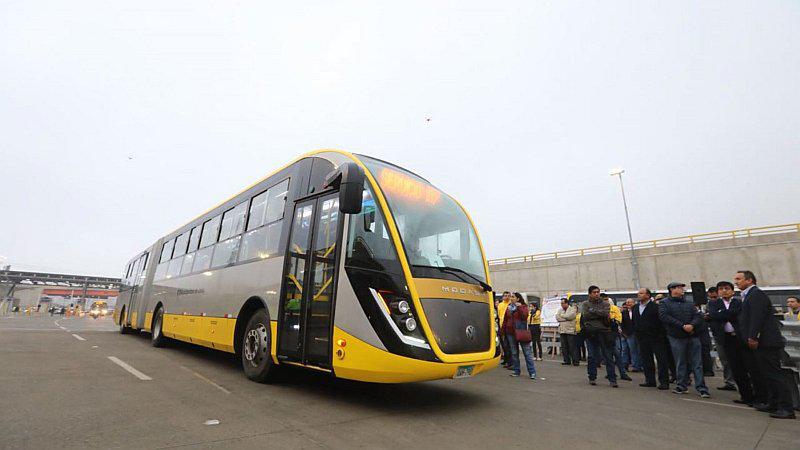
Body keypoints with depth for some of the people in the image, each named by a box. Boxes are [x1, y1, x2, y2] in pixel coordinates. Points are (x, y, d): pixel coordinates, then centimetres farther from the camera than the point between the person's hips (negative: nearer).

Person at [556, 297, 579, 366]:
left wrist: (562, 315, 0)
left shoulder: (573, 309, 1)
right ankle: (567, 361, 15)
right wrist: (566, 318, -7)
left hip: (570, 331, -5)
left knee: (573, 347, -4)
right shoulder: (560, 310, 17)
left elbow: (570, 316, -15)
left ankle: (576, 361, 4)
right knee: (564, 347, 7)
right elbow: (557, 317, 2)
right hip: (562, 331, 5)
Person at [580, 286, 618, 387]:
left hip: (604, 332, 0)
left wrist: (593, 312, -6)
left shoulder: (605, 304, 11)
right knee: (592, 356, 6)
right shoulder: (585, 304, 10)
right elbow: (586, 315, -7)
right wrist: (601, 314, -4)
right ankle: (592, 378, 17)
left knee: (608, 356, 1)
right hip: (591, 333, 0)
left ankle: (612, 379, 8)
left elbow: (606, 314, -8)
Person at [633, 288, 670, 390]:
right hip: (642, 338, 7)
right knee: (646, 360, 11)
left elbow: (661, 321, -12)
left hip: (655, 338, -7)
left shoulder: (655, 306, -9)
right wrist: (636, 334, 13)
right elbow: (634, 323, 19)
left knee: (661, 360, 0)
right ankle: (650, 380, 19)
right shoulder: (635, 308, 13)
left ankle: (663, 382, 6)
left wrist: (660, 335, -15)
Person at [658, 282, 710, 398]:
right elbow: (664, 317, -13)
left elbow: (698, 316, 6)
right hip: (677, 337, -3)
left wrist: (692, 325, -14)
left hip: (693, 335, 3)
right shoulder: (665, 303, 0)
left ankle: (702, 388, 5)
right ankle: (682, 386, 17)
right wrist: (682, 326, -16)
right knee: (681, 363, 6)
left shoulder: (688, 303, 15)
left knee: (697, 363, 2)